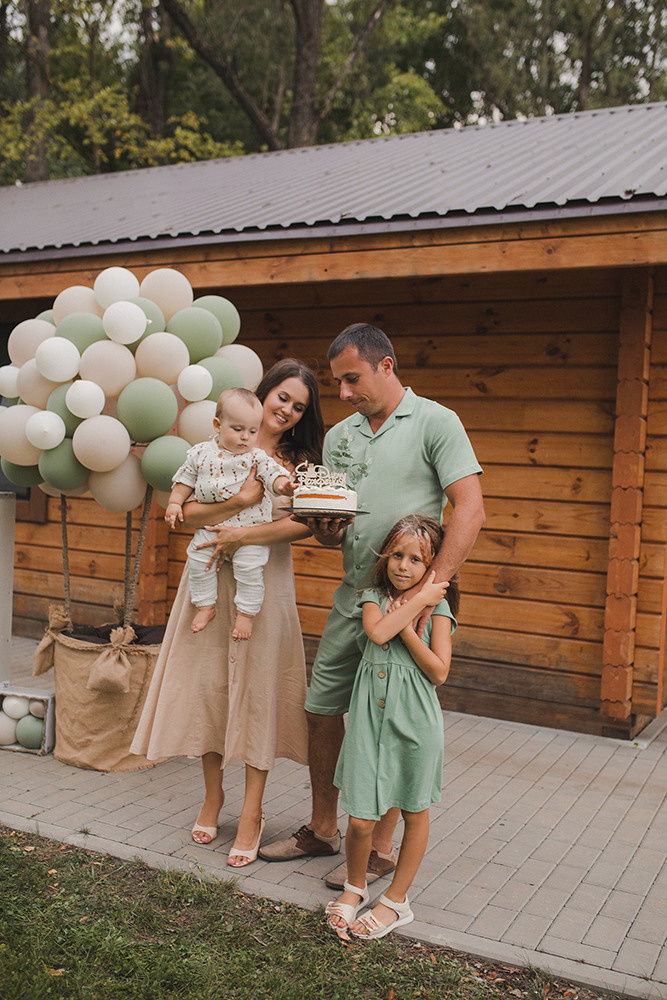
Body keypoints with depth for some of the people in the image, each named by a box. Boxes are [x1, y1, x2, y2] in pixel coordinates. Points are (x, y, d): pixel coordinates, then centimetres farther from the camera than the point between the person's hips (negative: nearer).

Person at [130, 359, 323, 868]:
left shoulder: (299, 460, 5)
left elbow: (305, 521, -10)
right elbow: (189, 511, -3)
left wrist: (245, 535, -19)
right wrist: (237, 502, -20)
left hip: (265, 582, -1)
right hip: (211, 577, 1)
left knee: (258, 686, 0)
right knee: (208, 683, 6)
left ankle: (252, 811, 11)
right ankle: (213, 794, 25)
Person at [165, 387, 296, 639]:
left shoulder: (256, 457, -3)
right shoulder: (201, 453, 3)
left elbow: (272, 474, -13)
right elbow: (185, 480, 12)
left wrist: (282, 484, -34)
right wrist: (175, 502, 3)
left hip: (250, 526, -2)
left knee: (249, 565, -12)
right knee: (197, 559, -3)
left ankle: (245, 612, 6)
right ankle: (206, 605, 17)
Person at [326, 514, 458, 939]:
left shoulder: (438, 606, -2)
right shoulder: (374, 597, 5)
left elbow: (439, 671, -9)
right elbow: (378, 633, -17)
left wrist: (407, 630, -13)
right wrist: (419, 601, -13)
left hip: (415, 719, -1)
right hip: (372, 714, 1)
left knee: (415, 811, 13)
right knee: (361, 819, 0)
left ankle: (397, 899, 31)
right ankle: (355, 886, 29)